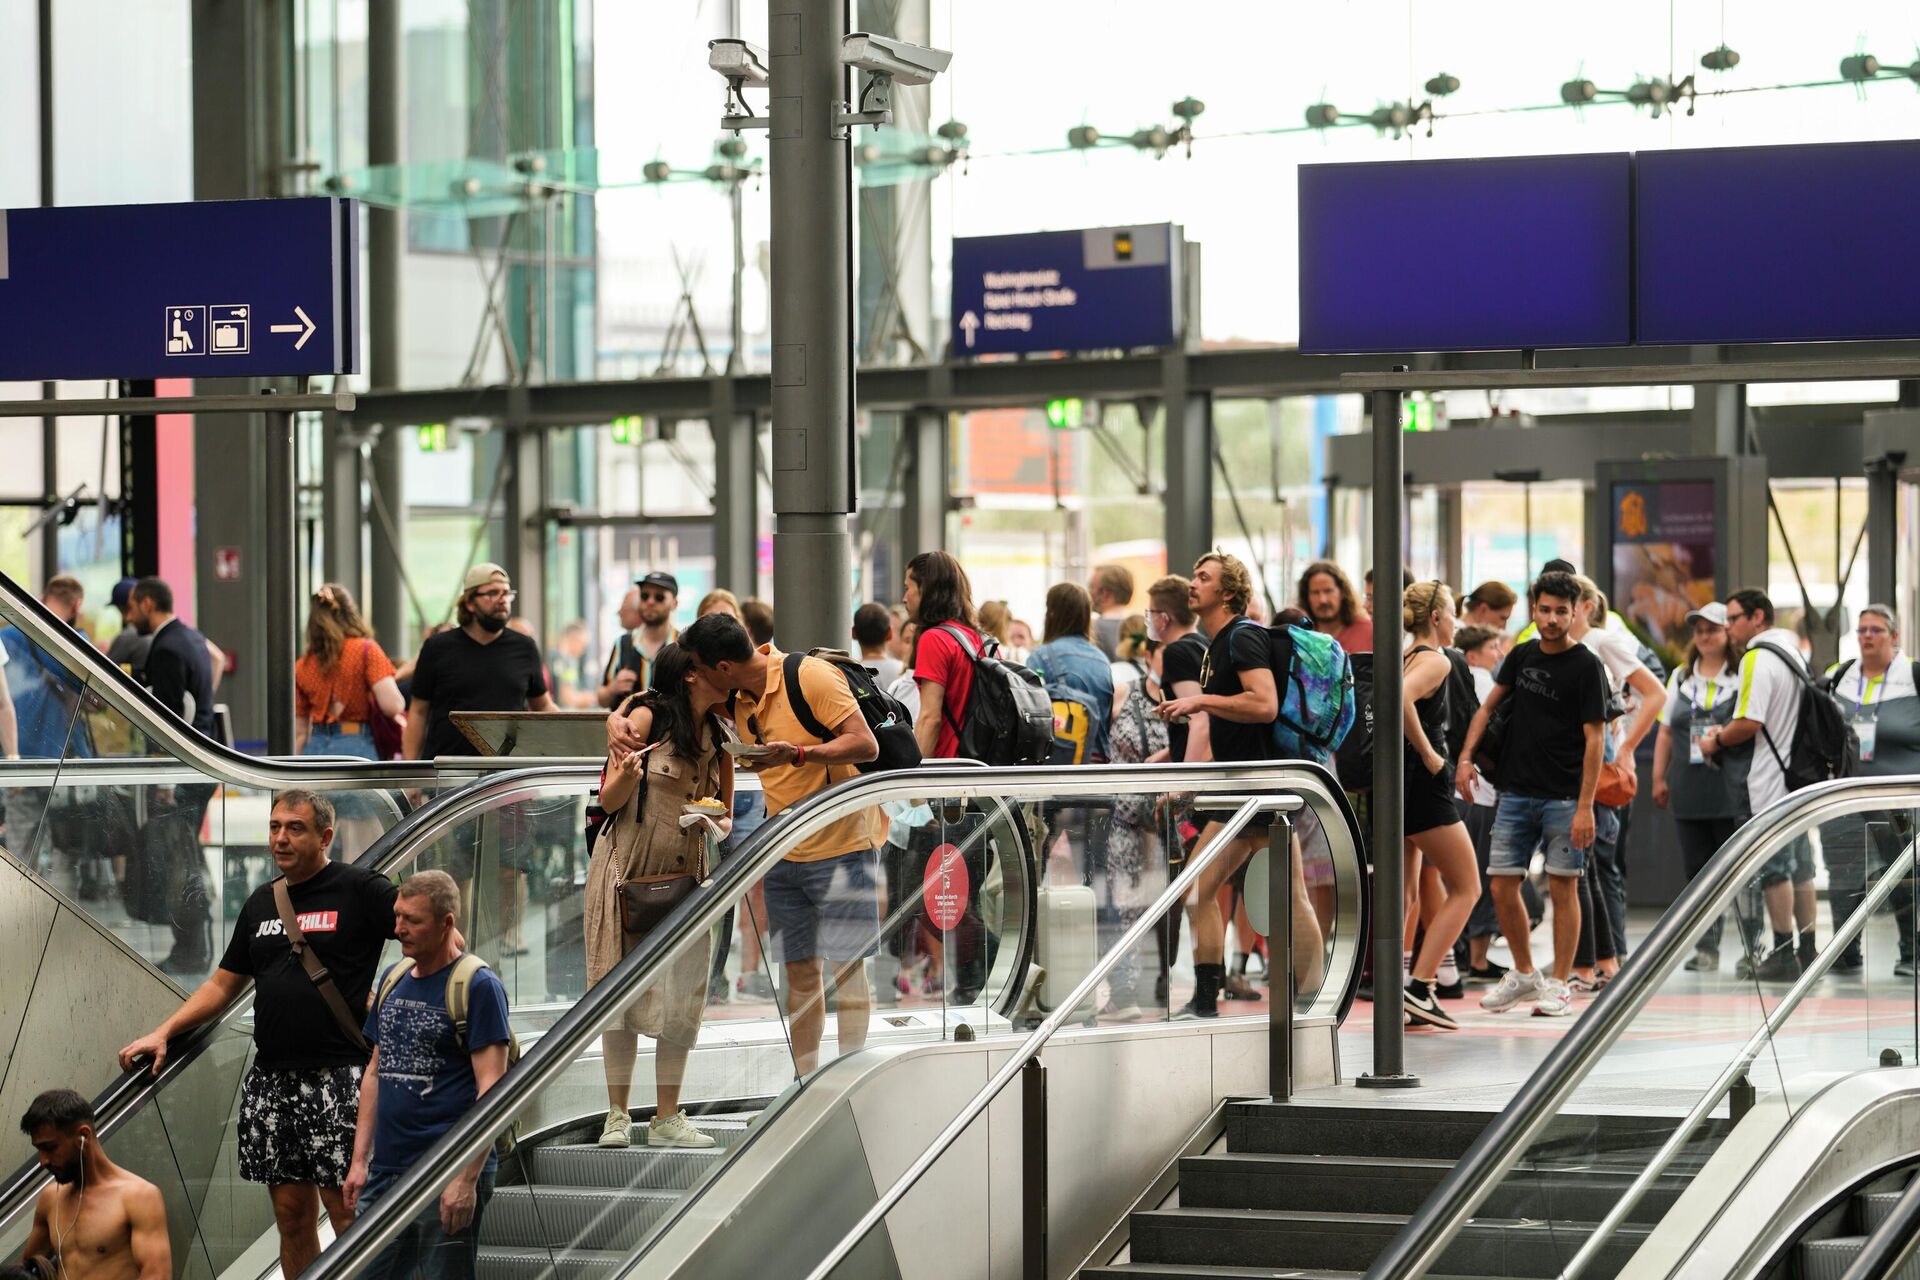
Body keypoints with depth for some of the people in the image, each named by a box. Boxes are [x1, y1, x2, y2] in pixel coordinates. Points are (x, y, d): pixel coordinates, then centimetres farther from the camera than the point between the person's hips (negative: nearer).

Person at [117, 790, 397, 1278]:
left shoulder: (360, 890, -2)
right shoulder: (261, 903, 18)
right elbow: (223, 984, 23)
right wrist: (164, 1032, 13)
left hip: (339, 1077, -6)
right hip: (272, 1081, 6)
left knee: (347, 1211, -9)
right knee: (291, 1212, 7)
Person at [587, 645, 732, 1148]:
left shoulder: (718, 734, 7)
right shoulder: (647, 716, -8)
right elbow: (609, 801, -7)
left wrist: (720, 821, -6)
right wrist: (626, 774, -29)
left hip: (684, 875, 5)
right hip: (627, 869, -5)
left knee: (682, 1000, -1)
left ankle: (667, 1118, 6)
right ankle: (617, 1116, 3)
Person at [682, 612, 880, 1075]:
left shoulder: (810, 676, -15)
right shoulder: (736, 700, 6)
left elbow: (865, 745, -18)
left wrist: (797, 754, -30)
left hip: (840, 844, -7)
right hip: (783, 854, 7)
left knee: (846, 969, -6)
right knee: (800, 974, 7)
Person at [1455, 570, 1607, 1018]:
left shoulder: (1586, 666, -7)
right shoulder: (1522, 657, 9)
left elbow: (1594, 738, -10)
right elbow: (1489, 706, 20)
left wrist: (1586, 806, -16)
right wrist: (1466, 755, 5)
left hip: (1563, 797, -5)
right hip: (1516, 792, 5)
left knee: (1563, 887, -2)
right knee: (1503, 887, 4)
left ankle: (1559, 985, 6)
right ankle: (1524, 974, 20)